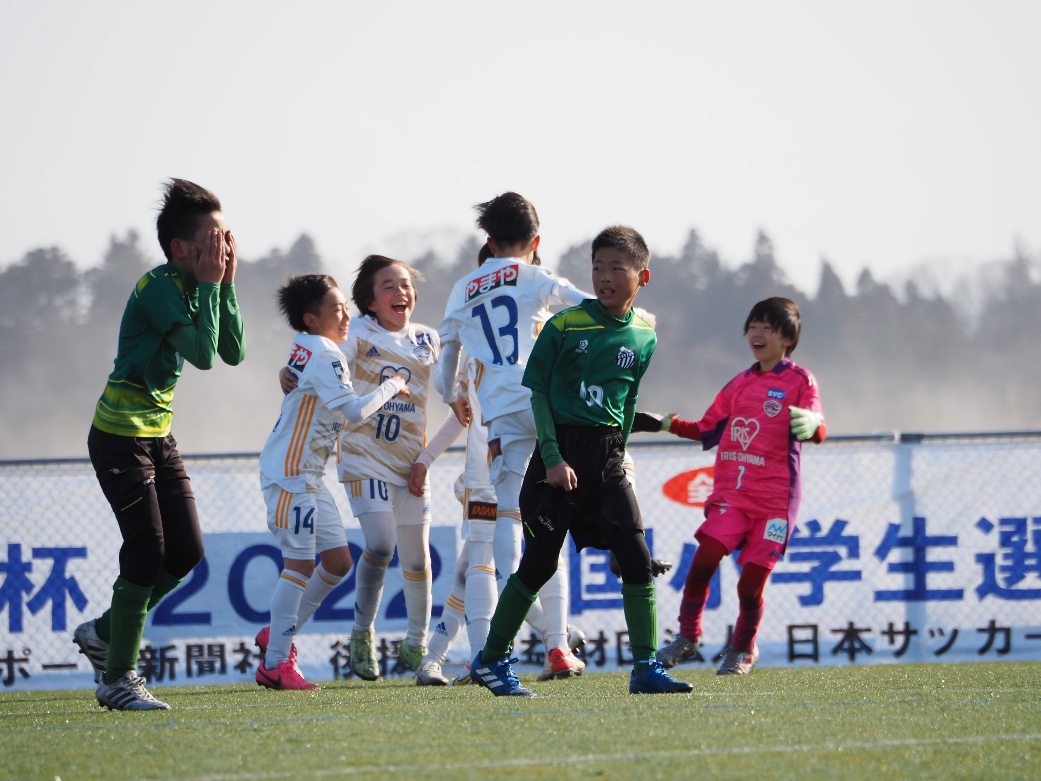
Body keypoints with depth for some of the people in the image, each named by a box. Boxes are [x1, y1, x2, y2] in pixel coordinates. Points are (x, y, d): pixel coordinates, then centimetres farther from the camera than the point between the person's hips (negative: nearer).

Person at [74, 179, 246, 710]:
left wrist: (226, 285, -4)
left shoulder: (194, 287, 6)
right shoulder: (158, 288, -21)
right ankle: (117, 679, 1)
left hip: (158, 435, 9)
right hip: (120, 437, -9)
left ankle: (104, 633, 24)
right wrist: (209, 284, -22)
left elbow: (234, 352, 4)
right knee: (148, 555, -9)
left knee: (186, 552, 6)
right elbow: (203, 355, -28)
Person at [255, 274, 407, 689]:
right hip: (291, 473, -10)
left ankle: (278, 635, 18)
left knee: (338, 559, 9)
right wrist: (390, 386, -8)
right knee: (301, 563, -10)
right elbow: (354, 410, -22)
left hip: (308, 476, 10)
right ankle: (275, 663, -7)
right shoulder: (324, 355, -15)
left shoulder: (306, 346, 14)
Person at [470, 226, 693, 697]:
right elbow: (538, 391, -5)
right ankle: (491, 660, 12)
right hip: (560, 451, -3)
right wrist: (553, 458, -12)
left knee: (636, 556, -8)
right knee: (539, 563, -2)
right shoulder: (565, 325, -6)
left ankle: (645, 668, -4)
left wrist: (616, 457, 15)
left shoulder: (643, 339, 7)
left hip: (606, 459, 4)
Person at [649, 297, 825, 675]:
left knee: (751, 585, -4)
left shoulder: (799, 381, 2)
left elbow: (817, 431, -13)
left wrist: (811, 425, -36)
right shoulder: (739, 384, 18)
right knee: (704, 559, -16)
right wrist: (666, 425, 18)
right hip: (730, 494, 4)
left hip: (774, 499, -4)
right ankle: (687, 636, -2)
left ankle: (743, 649, 20)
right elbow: (708, 430, 28)